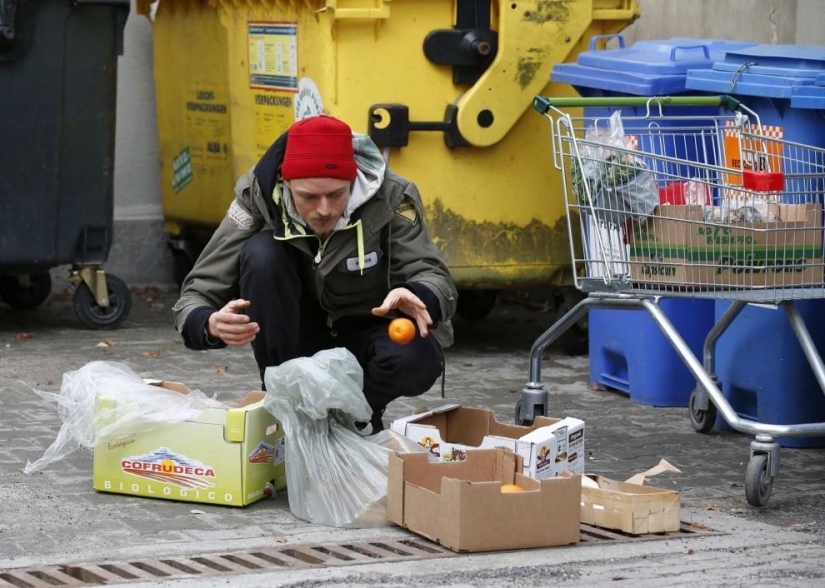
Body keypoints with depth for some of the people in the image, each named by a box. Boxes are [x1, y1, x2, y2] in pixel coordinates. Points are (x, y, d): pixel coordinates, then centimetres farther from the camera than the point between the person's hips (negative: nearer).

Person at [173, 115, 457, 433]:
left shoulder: (390, 197, -23)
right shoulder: (259, 197, -22)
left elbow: (435, 279, -25)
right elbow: (194, 298, -22)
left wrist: (417, 298, -51)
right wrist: (211, 325, -46)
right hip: (303, 338, 1)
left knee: (415, 358, -36)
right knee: (261, 253, -28)